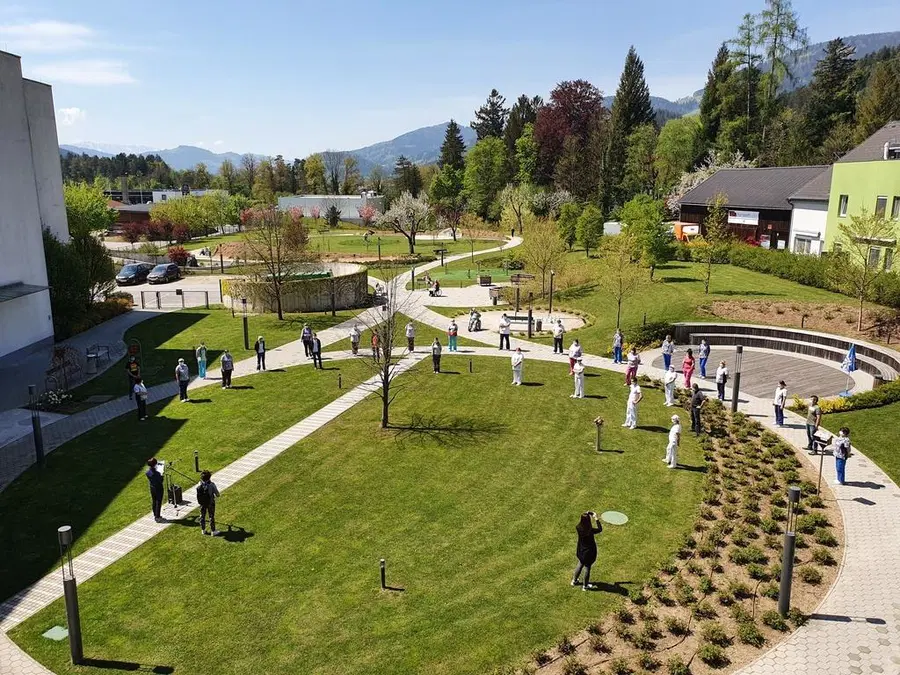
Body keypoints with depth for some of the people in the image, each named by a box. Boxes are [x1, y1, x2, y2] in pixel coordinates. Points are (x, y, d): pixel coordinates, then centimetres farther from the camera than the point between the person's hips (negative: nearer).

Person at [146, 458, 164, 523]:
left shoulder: (147, 472, -8)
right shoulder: (156, 473, -29)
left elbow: (149, 480, 7)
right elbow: (161, 481, -20)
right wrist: (161, 475, -5)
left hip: (152, 488, 7)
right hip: (158, 489, -7)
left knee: (154, 502, 20)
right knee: (158, 503, 5)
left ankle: (155, 515, 32)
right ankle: (157, 517, 11)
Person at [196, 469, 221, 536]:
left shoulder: (199, 485, -12)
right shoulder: (212, 484, -22)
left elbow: (199, 494, 0)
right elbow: (217, 494, -12)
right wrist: (217, 496, 13)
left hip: (202, 503, 3)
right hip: (210, 503, -3)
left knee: (202, 516, 18)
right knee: (211, 517, 10)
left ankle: (203, 530, 31)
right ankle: (213, 531, 19)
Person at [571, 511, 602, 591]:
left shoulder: (578, 528, -18)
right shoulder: (590, 530, -32)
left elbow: (582, 522, 6)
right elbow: (600, 529, -14)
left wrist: (587, 514, 0)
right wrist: (596, 519, -9)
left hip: (581, 551, 5)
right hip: (589, 552, -5)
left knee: (580, 564, 27)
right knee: (587, 567, 14)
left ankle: (574, 580, 43)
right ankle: (585, 586, 31)